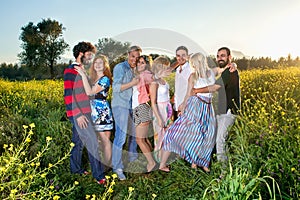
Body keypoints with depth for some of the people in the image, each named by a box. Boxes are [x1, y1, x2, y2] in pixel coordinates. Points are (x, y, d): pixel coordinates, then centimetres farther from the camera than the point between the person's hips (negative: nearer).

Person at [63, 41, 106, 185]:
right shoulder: (70, 71, -12)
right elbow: (68, 95, -18)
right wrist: (78, 114, -22)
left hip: (84, 112, 9)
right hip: (78, 114, -9)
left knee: (78, 142, 17)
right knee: (92, 142, -9)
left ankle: (76, 169, 31)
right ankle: (98, 175, 0)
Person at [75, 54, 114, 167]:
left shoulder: (105, 79, -10)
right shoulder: (93, 78, 14)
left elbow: (89, 92, -20)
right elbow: (89, 92, 3)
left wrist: (83, 75, -19)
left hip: (102, 112, -7)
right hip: (94, 111, 7)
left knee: (105, 139, 1)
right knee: (101, 139, 14)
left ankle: (107, 166, 12)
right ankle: (104, 163, 27)